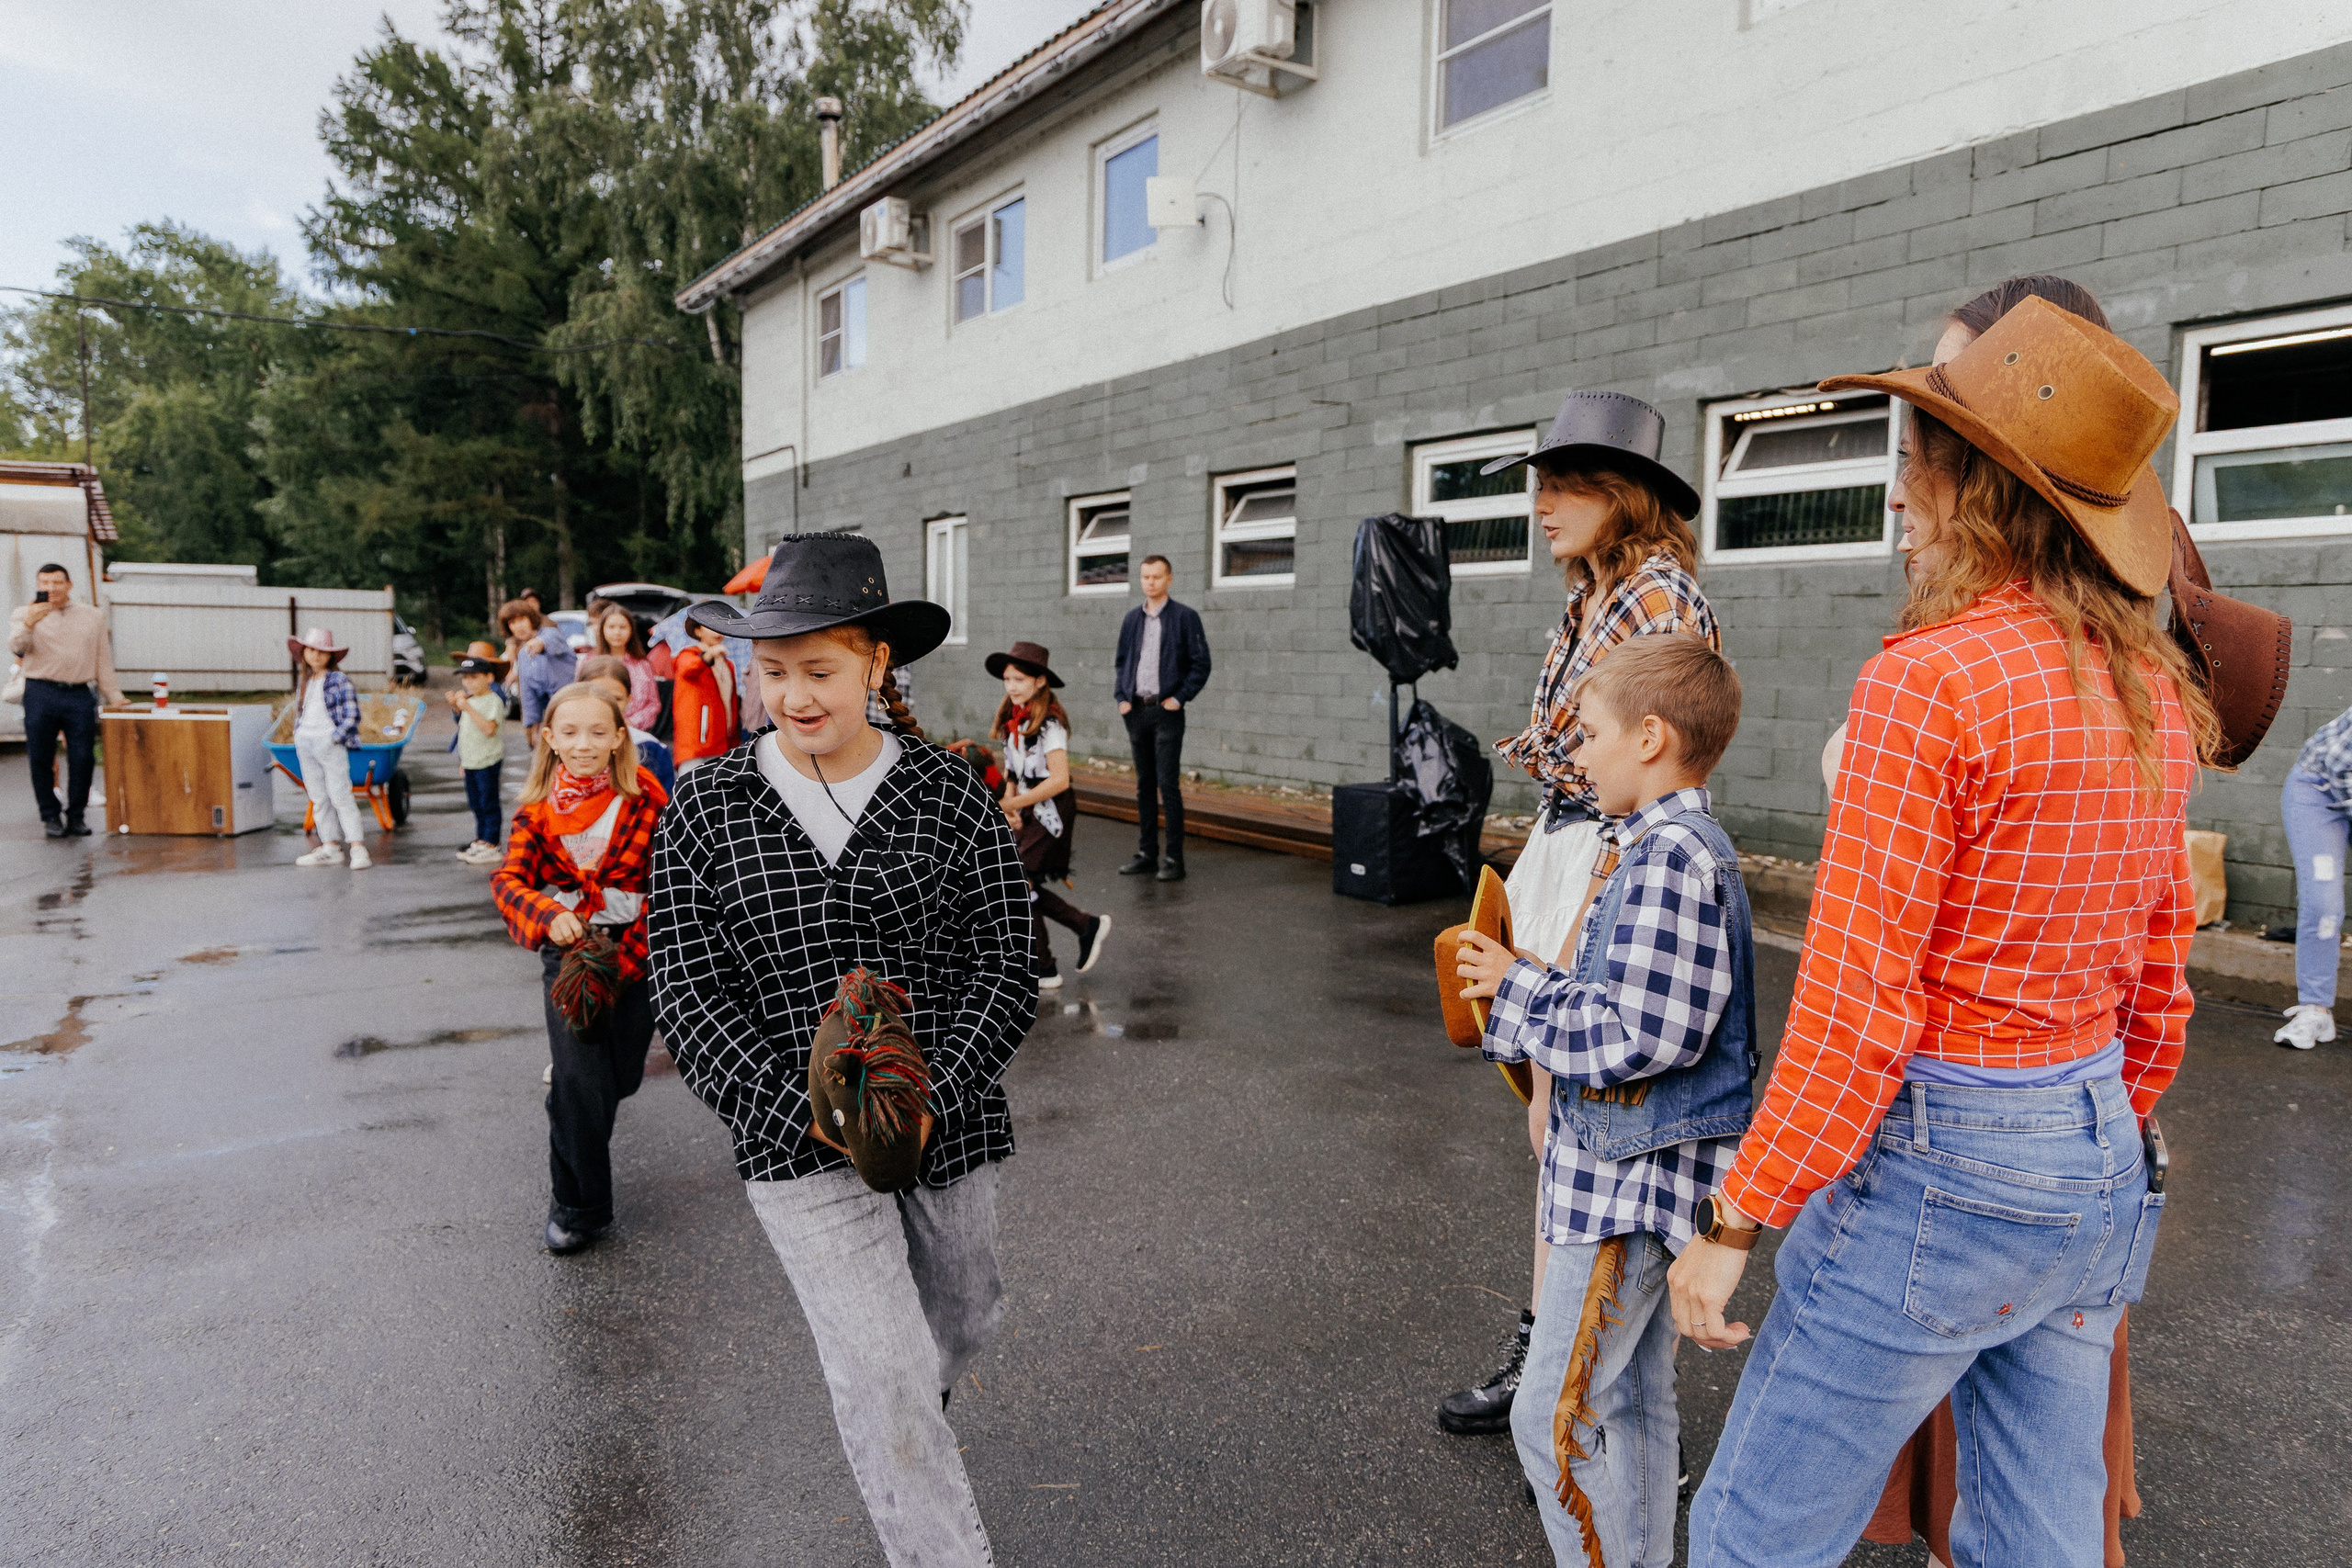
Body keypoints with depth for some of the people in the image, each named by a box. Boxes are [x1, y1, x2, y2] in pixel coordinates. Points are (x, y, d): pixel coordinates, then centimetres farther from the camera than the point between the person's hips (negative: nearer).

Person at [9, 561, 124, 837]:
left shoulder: (93, 616, 16)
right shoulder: (24, 614, 9)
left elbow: (103, 659, 18)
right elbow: (17, 647, -9)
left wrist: (115, 696, 13)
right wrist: (28, 625, -28)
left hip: (79, 695, 1)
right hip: (40, 695, -1)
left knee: (83, 759, -2)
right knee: (41, 759, 2)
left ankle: (77, 815, 12)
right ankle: (50, 816, 13)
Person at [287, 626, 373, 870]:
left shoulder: (339, 680, -5)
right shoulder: (303, 683, 14)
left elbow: (352, 715, -9)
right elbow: (299, 713, 21)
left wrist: (334, 738, -14)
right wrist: (298, 736, 8)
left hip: (331, 744, -7)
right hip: (305, 745, 7)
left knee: (340, 796, -10)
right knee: (318, 798, 8)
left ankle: (358, 848, -10)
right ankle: (329, 848, 12)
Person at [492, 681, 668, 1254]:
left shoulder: (645, 799, -7)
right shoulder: (538, 808, -1)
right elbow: (508, 878, -10)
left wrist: (622, 952, -17)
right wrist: (549, 916, -31)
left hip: (632, 950, 0)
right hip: (566, 949, 0)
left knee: (621, 1077, 12)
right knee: (581, 1080, -9)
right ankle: (577, 1204, 10)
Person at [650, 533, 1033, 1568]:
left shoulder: (951, 794, -6)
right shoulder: (706, 809, -6)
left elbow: (1004, 967, -5)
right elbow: (688, 989, -7)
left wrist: (933, 1101, -18)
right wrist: (814, 1112, -18)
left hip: (949, 1122, 3)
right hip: (795, 1137, -2)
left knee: (962, 1319, 24)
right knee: (884, 1378, -7)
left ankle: (897, 1421, 59)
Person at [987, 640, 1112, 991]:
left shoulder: (1049, 723, -17)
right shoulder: (1012, 721, 8)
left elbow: (1059, 780, -24)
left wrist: (1013, 804, -23)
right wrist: (1010, 807, 1)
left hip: (1050, 813, -8)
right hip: (1028, 813, 9)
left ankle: (1044, 972, 6)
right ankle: (1088, 926, 25)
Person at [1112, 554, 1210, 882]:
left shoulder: (1185, 617, -3)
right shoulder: (1132, 618, 12)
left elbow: (1201, 663, -4)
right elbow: (1120, 661, 19)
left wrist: (1179, 698, -10)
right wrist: (1121, 697, 6)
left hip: (1166, 711, -5)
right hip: (1136, 710, 5)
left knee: (1168, 785, -7)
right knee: (1144, 785, 10)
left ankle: (1174, 858, -2)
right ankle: (1146, 853, 18)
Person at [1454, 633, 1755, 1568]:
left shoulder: (1670, 859, -22)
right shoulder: (1679, 848, 11)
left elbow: (1640, 1035, -27)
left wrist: (1518, 989, -15)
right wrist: (1537, 984, 3)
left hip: (1632, 1177, -10)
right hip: (1633, 1172, 10)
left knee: (1555, 1414, -1)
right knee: (1632, 1399, 21)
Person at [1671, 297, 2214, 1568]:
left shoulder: (1927, 680, -19)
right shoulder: (2154, 689, 6)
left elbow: (1857, 1008, -21)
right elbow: (2160, 980, 13)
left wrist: (1733, 1223, -13)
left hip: (1933, 1163, -8)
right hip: (2098, 1153, 9)